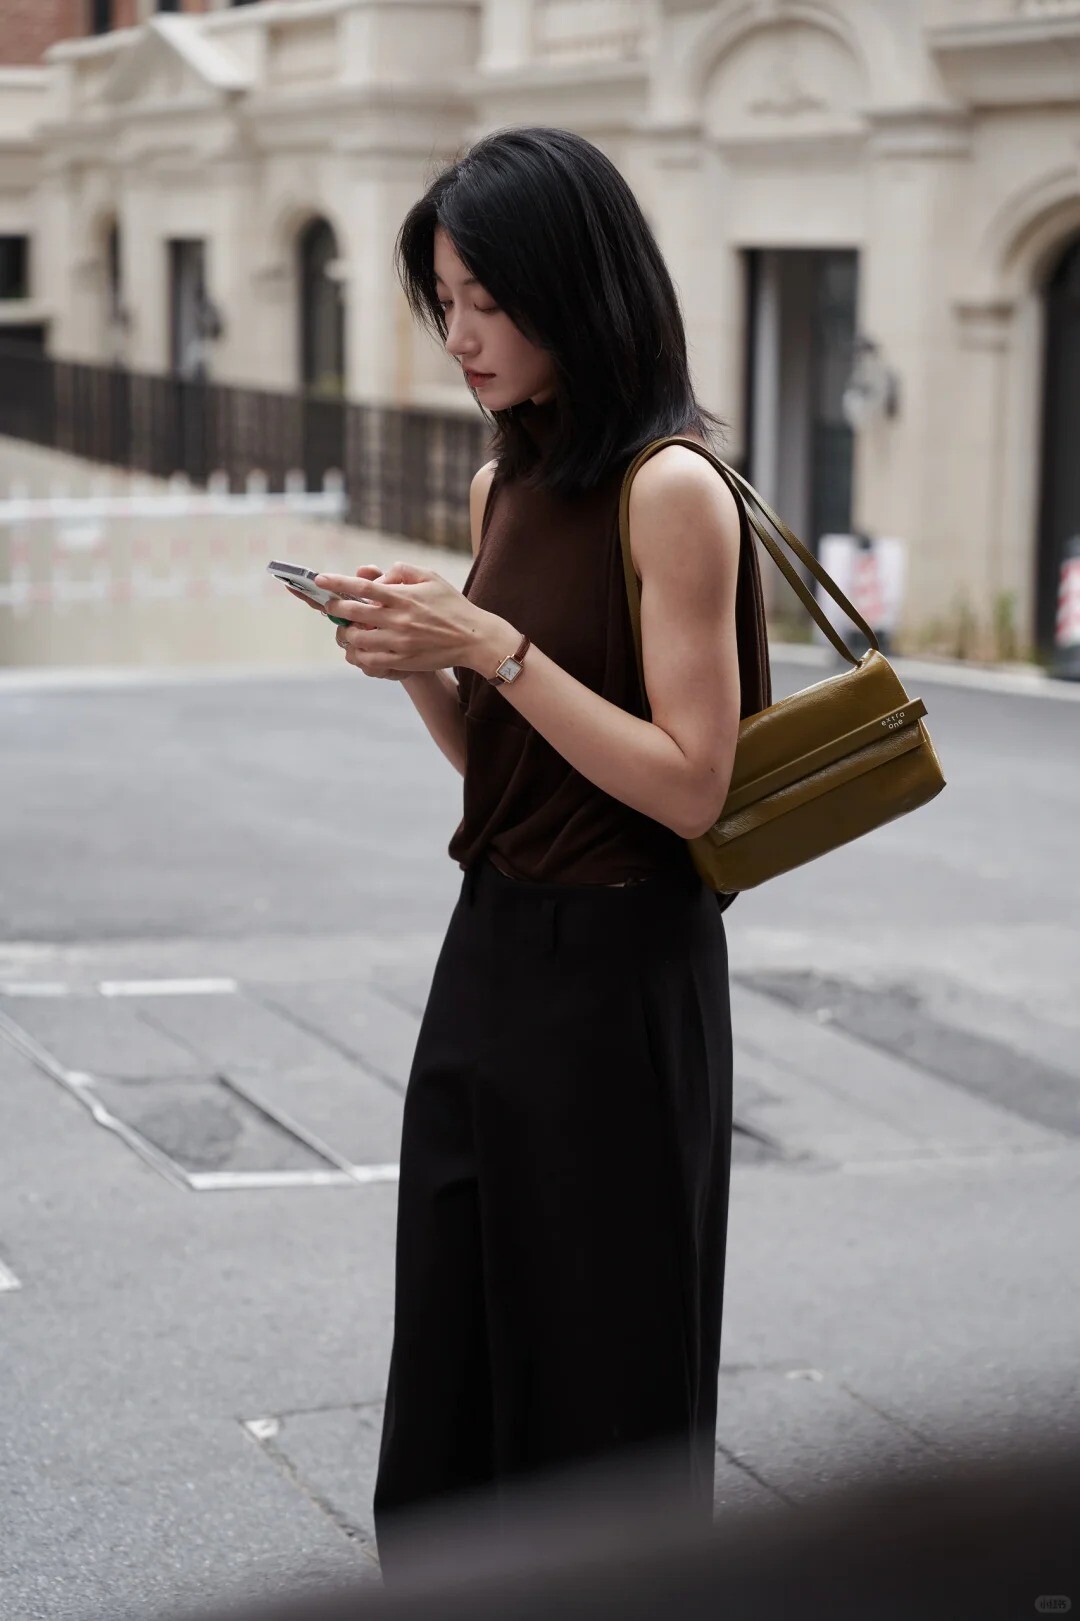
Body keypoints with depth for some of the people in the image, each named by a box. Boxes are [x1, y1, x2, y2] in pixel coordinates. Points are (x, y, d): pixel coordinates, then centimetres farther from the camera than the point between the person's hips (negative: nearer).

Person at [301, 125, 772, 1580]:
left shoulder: (669, 491, -15)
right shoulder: (505, 488, 10)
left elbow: (690, 785, -18)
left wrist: (496, 647, -21)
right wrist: (416, 663, -3)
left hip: (616, 971, -8)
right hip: (493, 950, 8)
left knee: (595, 1376, 5)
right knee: (457, 1357, 15)